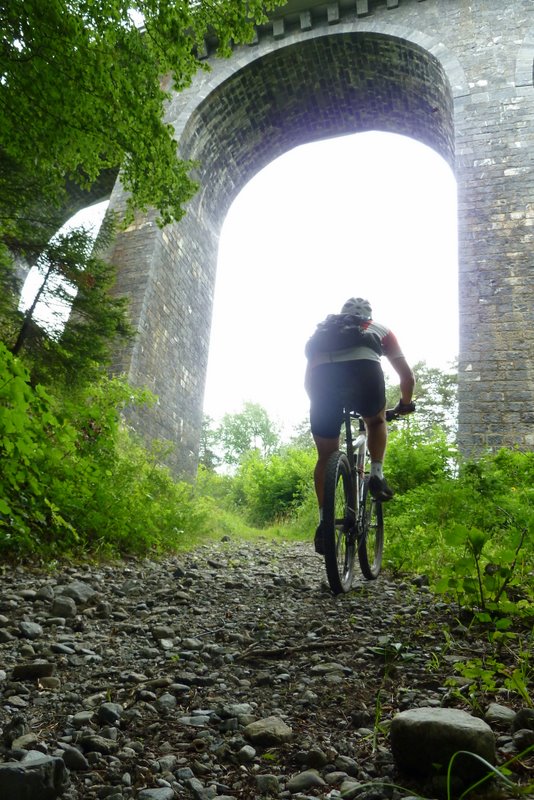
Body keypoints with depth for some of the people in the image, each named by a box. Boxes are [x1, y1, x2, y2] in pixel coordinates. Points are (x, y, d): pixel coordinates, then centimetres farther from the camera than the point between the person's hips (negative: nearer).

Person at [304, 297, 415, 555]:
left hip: (323, 376, 1)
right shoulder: (380, 329, 35)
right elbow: (407, 375, 34)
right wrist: (405, 403, 52)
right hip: (364, 370, -1)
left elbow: (308, 380, 39)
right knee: (376, 421, 34)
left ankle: (324, 521, 9)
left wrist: (321, 404, 54)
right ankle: (377, 475, 16)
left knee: (326, 457, 18)